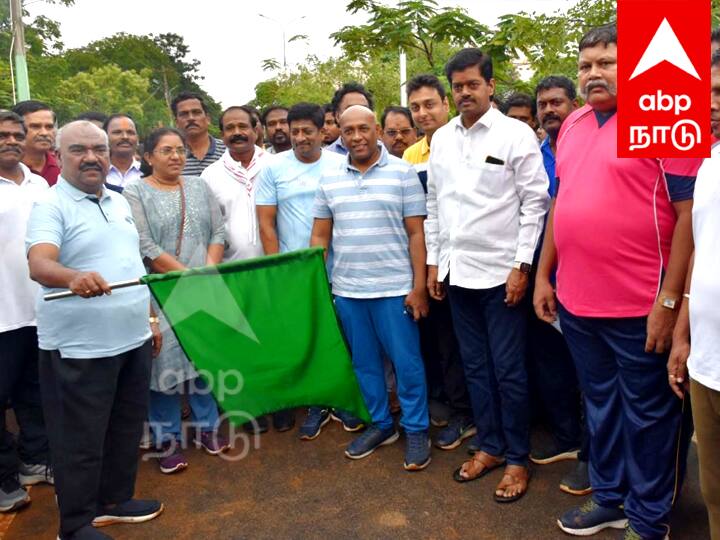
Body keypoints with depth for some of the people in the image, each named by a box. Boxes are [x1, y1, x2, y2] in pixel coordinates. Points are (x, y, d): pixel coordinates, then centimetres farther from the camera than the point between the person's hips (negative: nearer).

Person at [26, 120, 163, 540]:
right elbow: (38, 264, -27)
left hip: (133, 339, 7)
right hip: (78, 348, -7)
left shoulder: (120, 202, 12)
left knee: (127, 428, 18)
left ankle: (116, 501, 37)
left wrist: (151, 319, 15)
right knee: (81, 439, 6)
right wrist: (74, 277, -48)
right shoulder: (51, 206, -11)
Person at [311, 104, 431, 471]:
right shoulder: (329, 180, 8)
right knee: (364, 362, 14)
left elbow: (416, 233, -4)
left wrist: (419, 287, -8)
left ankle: (416, 430, 22)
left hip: (395, 288, -3)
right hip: (346, 290, 4)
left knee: (407, 362, 4)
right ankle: (380, 424, 31)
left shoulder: (402, 173, -2)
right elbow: (320, 236, 11)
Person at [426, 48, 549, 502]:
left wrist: (522, 266, -12)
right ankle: (490, 445, 30)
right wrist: (434, 262, 10)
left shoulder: (516, 134, -5)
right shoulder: (441, 139, 10)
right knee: (475, 366, 14)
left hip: (500, 272, -5)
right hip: (457, 271, 5)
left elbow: (535, 203, -7)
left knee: (509, 371, 3)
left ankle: (517, 459, 21)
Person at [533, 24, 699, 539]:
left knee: (647, 413, 11)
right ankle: (610, 497, 39)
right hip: (576, 301, 7)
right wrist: (543, 275, 14)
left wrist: (669, 300, -16)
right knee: (600, 405, 20)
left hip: (639, 305, -6)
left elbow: (691, 211, -14)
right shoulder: (573, 124, 11)